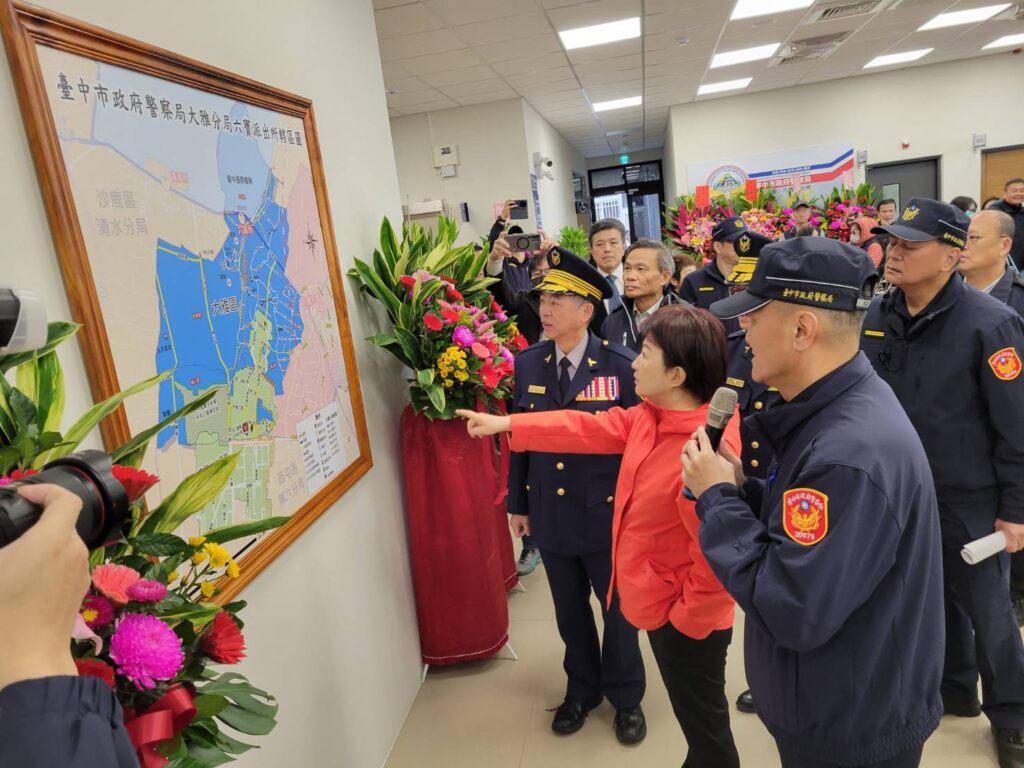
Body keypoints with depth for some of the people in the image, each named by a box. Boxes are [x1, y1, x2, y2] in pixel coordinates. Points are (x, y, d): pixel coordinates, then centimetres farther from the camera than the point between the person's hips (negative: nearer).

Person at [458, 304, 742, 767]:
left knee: (703, 723, 16)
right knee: (692, 715, 29)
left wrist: (687, 619, -17)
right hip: (659, 601, 9)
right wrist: (506, 424, 5)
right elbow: (590, 430, 4)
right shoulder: (651, 414, -5)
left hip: (686, 618, -8)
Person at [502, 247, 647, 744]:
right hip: (551, 513, 3)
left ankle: (626, 697, 41)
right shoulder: (527, 363, -2)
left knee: (618, 608, 16)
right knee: (570, 610, 20)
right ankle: (582, 689, 45)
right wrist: (518, 503, 7)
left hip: (609, 513, -3)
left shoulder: (621, 366, -13)